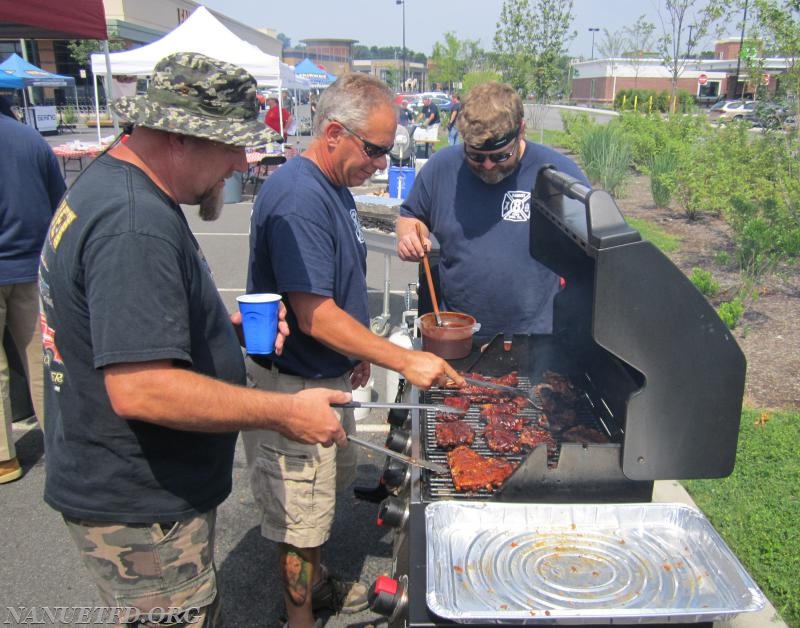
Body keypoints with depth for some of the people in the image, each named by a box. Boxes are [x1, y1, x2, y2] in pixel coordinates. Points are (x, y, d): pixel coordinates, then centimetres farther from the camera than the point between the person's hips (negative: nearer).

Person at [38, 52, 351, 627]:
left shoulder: (109, 184, 7)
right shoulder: (135, 225, -28)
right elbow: (140, 390, -33)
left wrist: (230, 324, 4)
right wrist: (286, 412, -25)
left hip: (135, 488, 10)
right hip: (140, 510, -10)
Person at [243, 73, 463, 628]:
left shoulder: (334, 186, 6)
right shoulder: (298, 198, -26)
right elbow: (315, 317, -30)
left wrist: (357, 351, 17)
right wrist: (406, 361, -28)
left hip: (329, 375, 10)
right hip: (296, 387, -10)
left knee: (325, 489, 26)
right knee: (301, 513, 8)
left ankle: (315, 581, 48)